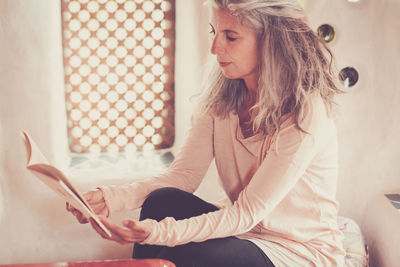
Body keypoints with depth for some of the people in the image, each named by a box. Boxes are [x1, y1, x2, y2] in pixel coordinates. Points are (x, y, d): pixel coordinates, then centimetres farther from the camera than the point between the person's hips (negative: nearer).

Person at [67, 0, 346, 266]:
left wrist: (161, 233, -36)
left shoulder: (306, 113, -24)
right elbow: (185, 174, -6)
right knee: (163, 201, -19)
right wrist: (112, 197, -22)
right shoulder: (223, 97, -2)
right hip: (245, 230, 6)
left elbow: (247, 212, -24)